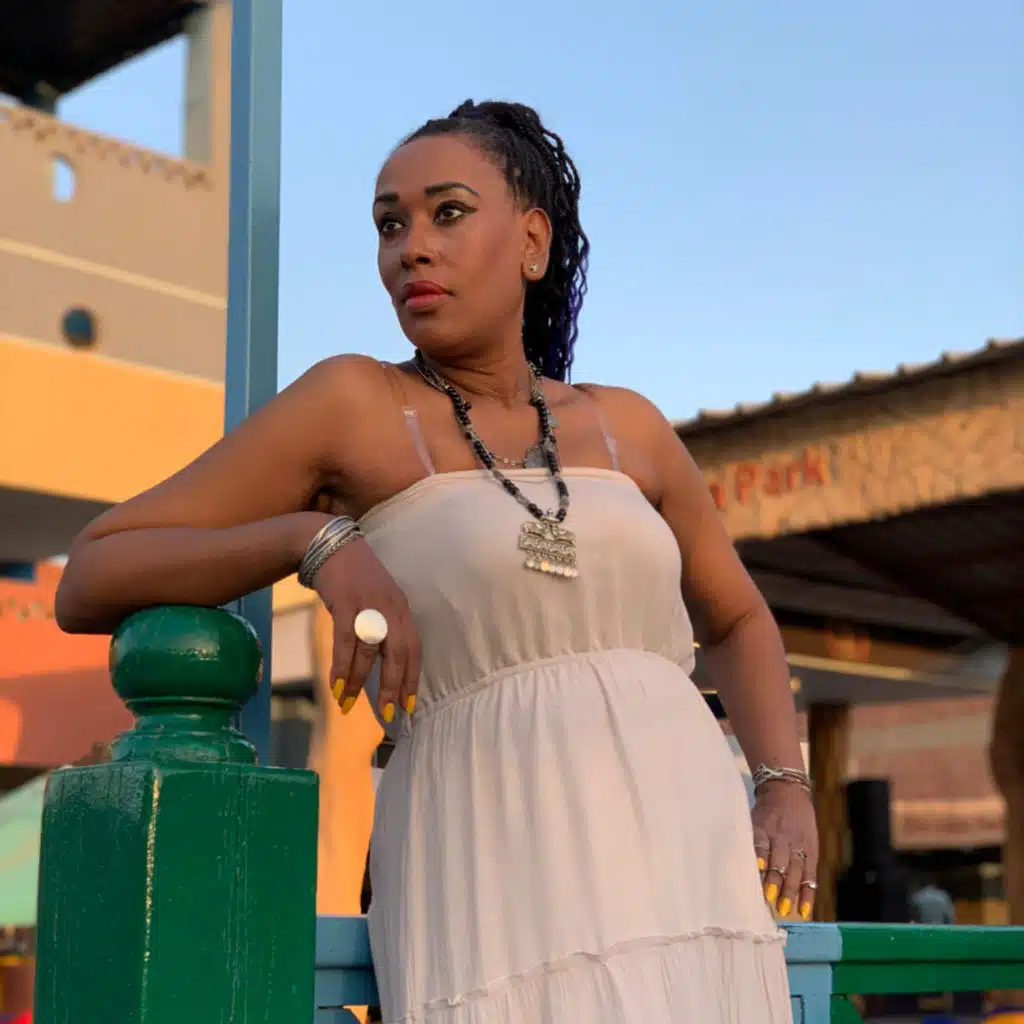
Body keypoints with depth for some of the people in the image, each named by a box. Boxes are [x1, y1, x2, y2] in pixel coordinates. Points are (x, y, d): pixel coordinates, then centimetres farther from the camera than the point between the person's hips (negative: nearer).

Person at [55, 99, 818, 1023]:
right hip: (499, 892, -4)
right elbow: (87, 588, 2)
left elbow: (736, 621, 29)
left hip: (679, 875, 5)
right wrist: (319, 539, -14)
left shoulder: (625, 429, 16)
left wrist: (788, 792, 10)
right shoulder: (353, 404, 4)